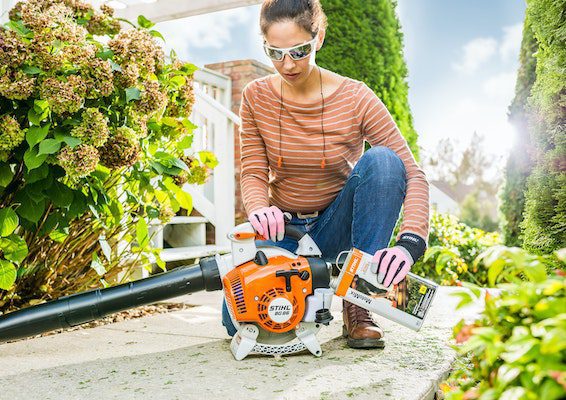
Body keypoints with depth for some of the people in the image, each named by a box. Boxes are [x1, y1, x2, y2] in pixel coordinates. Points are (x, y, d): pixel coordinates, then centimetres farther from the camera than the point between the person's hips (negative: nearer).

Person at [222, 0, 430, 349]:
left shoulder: (355, 98, -14)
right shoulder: (256, 97, -6)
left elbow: (414, 175, -18)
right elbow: (253, 174, -9)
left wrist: (410, 242, -34)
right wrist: (259, 209, -34)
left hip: (337, 227, 0)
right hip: (283, 229, 1)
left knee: (382, 160, -30)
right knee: (239, 319, -24)